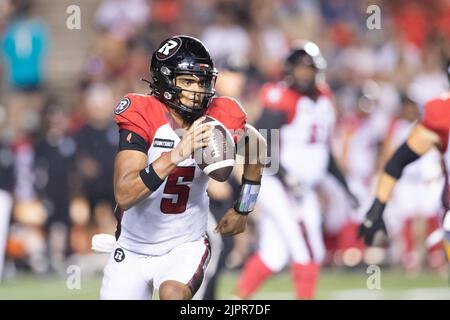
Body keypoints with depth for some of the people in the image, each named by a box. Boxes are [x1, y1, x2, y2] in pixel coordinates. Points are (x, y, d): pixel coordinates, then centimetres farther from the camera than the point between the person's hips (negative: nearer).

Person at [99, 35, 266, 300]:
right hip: (133, 249, 0)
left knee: (173, 295, -30)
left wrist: (242, 210, 14)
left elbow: (257, 148, 13)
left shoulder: (219, 118, -12)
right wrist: (176, 154, -41)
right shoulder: (142, 117, -20)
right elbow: (124, 195, -31)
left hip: (186, 246, 0)